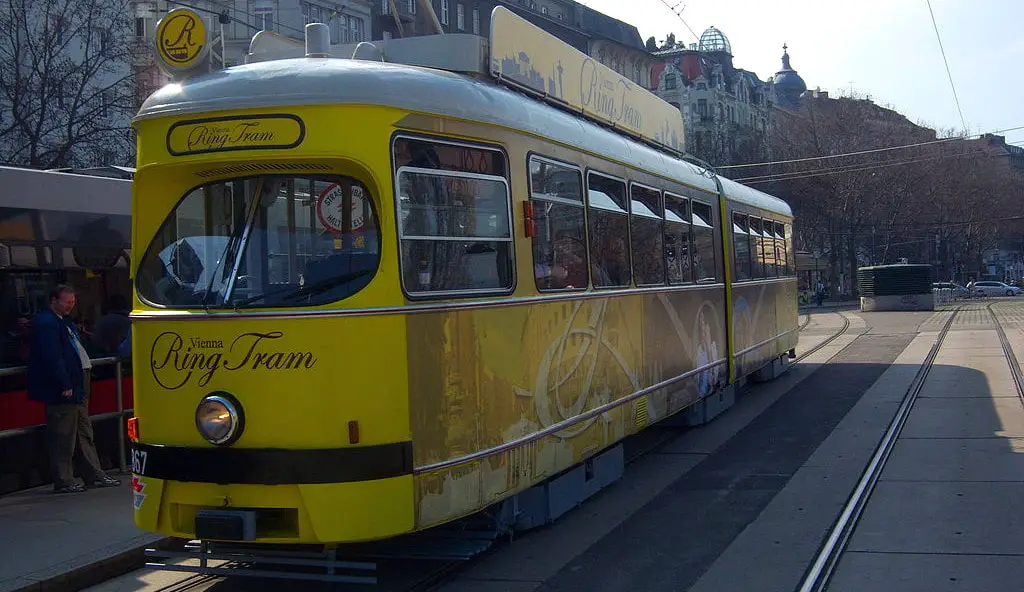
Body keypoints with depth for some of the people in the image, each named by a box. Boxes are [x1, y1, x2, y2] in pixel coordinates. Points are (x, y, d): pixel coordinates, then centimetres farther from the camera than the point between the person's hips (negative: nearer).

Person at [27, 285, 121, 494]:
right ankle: (63, 482, 4)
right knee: (63, 438, -3)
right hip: (61, 391, -11)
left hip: (75, 387, 11)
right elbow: (52, 357, -22)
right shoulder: (46, 323, -14)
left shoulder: (64, 321, 18)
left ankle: (94, 476, 20)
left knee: (84, 434, 14)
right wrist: (65, 385, -23)